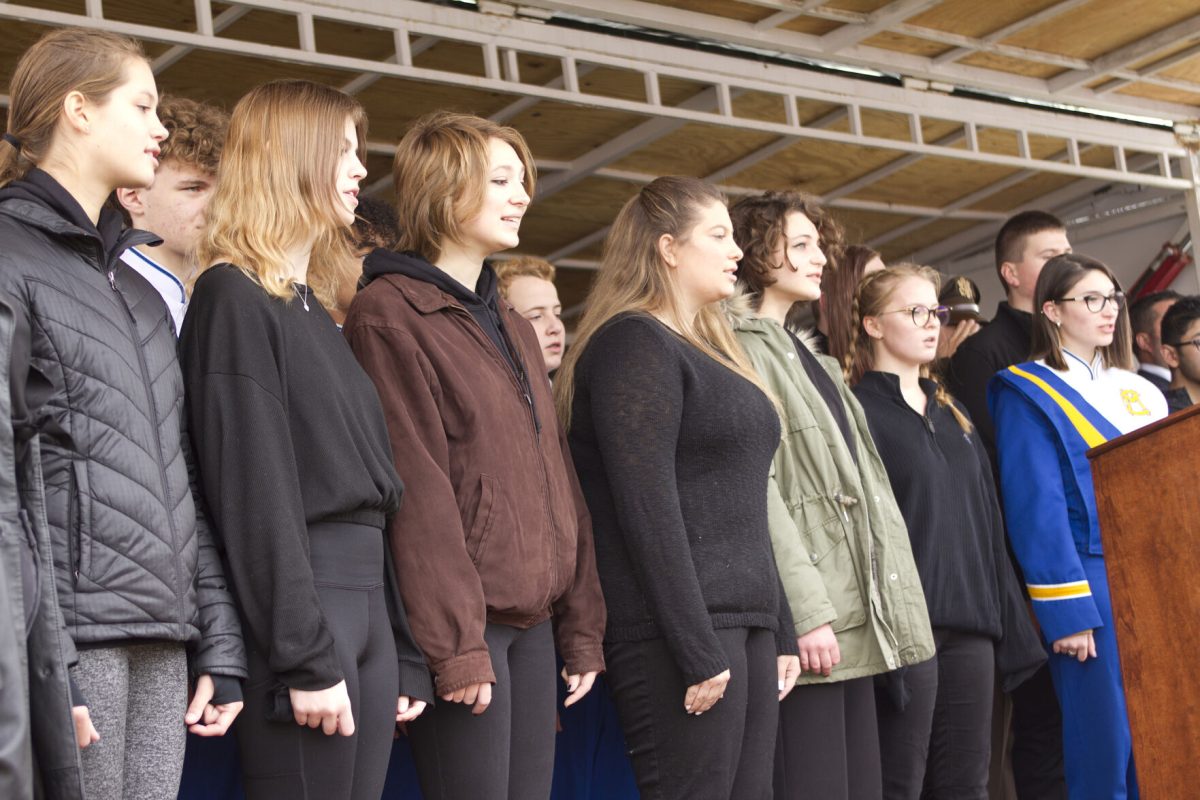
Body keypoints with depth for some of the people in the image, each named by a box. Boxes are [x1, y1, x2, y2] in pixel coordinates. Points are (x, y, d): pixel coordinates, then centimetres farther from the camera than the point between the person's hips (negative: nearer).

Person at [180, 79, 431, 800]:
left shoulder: (315, 309, 21)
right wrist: (306, 657, -19)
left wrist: (407, 655, 15)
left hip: (369, 601, 8)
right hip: (302, 603, -8)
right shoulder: (234, 296, -6)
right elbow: (251, 489, -14)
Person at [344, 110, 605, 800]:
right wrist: (455, 645, -17)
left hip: (534, 623, 8)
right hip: (461, 621, -8)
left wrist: (582, 626, 12)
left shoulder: (512, 328, 20)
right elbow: (416, 490, -14)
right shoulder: (389, 314, -6)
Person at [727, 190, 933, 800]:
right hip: (811, 625, -9)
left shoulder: (808, 358, 22)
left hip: (858, 614, 9)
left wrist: (892, 603, 15)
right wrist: (807, 613, -20)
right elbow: (759, 491, -16)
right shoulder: (742, 349, -7)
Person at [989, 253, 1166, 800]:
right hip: (1091, 589, -6)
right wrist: (1065, 610, -17)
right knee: (1106, 753, -4)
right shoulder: (1028, 395, -3)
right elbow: (1036, 509, -11)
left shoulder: (1139, 392, 18)